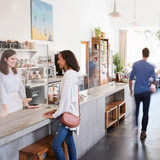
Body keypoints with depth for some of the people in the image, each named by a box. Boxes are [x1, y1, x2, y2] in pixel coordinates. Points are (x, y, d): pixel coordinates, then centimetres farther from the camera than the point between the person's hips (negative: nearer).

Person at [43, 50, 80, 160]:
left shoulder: (69, 74, -18)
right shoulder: (73, 73, 12)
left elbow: (66, 97, -20)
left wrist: (55, 114, -11)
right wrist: (56, 110, 13)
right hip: (70, 113, 10)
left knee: (56, 145, -8)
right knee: (69, 140, 19)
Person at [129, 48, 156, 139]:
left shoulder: (135, 65, -5)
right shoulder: (151, 67, -6)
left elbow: (131, 79, -2)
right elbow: (154, 80, 2)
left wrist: (131, 90, 11)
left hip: (137, 92, 1)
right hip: (146, 92, -1)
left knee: (137, 109, 23)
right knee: (145, 112, 5)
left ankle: (136, 126, 19)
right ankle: (143, 132, 5)